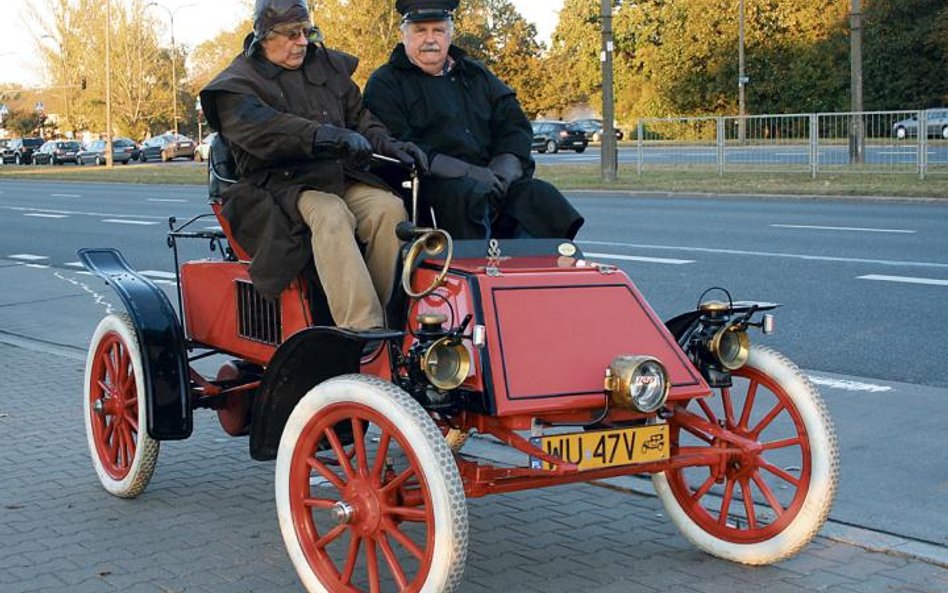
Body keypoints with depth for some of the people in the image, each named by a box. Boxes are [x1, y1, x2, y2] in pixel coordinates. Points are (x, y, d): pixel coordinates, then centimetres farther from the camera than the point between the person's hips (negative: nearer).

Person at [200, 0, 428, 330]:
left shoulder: (328, 65, 20)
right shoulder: (237, 85, 1)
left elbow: (358, 114, 21)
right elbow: (264, 131, -18)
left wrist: (388, 145, -1)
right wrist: (327, 136, -32)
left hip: (342, 179, 5)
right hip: (281, 186, -5)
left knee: (390, 208, -25)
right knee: (331, 215, -36)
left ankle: (392, 318, -24)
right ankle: (363, 331, -45)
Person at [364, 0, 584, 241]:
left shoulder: (476, 74, 24)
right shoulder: (385, 83, 7)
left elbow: (515, 124, 17)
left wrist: (503, 169, -6)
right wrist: (467, 172, -17)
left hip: (492, 178, 5)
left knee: (540, 195, -21)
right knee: (469, 195, -35)